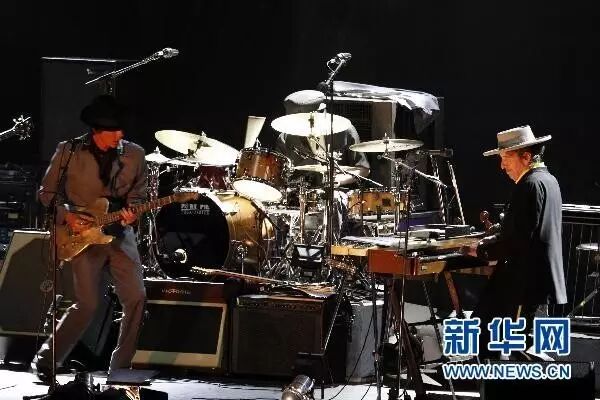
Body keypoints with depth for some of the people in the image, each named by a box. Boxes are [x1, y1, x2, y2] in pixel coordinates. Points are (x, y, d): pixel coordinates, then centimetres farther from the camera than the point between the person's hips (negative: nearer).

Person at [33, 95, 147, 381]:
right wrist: (67, 216, -12)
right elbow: (47, 193, 3)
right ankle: (46, 360, 8)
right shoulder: (68, 152, -5)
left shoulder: (134, 154, 2)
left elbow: (138, 194, 11)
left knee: (136, 299, -8)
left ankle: (119, 369, 5)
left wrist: (131, 211, -10)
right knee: (87, 304, -11)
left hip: (120, 234, 3)